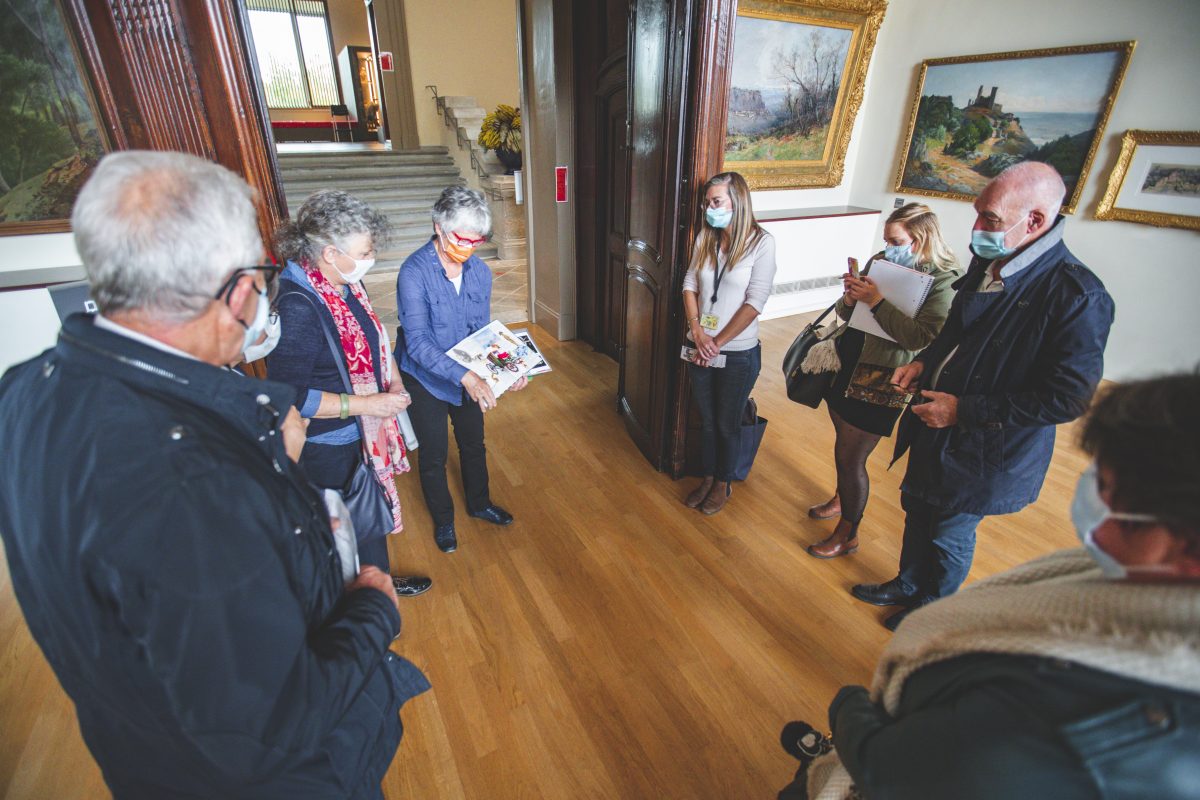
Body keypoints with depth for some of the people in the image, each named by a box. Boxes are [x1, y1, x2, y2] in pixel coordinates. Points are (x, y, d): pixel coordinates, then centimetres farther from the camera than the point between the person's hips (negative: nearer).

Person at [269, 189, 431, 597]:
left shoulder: (348, 285, -3)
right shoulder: (297, 307, -28)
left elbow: (374, 340, 13)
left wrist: (394, 382, -2)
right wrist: (367, 403, -26)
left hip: (365, 432, 8)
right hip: (329, 448, -8)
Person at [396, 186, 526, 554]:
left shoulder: (479, 271, -9)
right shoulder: (414, 272, -25)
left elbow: (483, 330, 0)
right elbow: (417, 342, -32)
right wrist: (465, 377, -44)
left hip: (469, 376, 5)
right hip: (425, 378, -4)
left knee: (474, 444, 21)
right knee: (433, 456, 13)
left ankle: (479, 503, 47)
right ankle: (443, 519, 39)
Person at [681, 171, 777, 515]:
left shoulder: (761, 242, -12)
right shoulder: (705, 238, 2)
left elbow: (756, 301, -16)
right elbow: (690, 284, 3)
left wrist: (718, 342, -15)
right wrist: (697, 330, -11)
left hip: (738, 353, -4)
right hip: (701, 349, 4)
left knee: (727, 424, 12)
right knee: (706, 420, 18)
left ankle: (724, 483, 34)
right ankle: (707, 477, 38)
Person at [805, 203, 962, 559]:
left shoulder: (946, 281, -13)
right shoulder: (881, 261, 6)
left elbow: (921, 336, -25)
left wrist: (878, 302, -26)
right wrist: (850, 299, -12)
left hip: (881, 381, -6)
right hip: (846, 366, 6)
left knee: (850, 458, 1)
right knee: (843, 446, 21)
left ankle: (847, 535, 20)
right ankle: (841, 499, 47)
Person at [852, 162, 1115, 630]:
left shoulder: (1078, 296, -24)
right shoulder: (987, 262, -1)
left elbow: (1069, 398, -23)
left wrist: (965, 410, -23)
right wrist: (925, 362, -2)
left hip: (984, 450, -7)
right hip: (934, 430, 7)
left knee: (951, 536, 14)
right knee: (917, 509, 24)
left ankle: (931, 612, 42)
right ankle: (907, 586, 49)